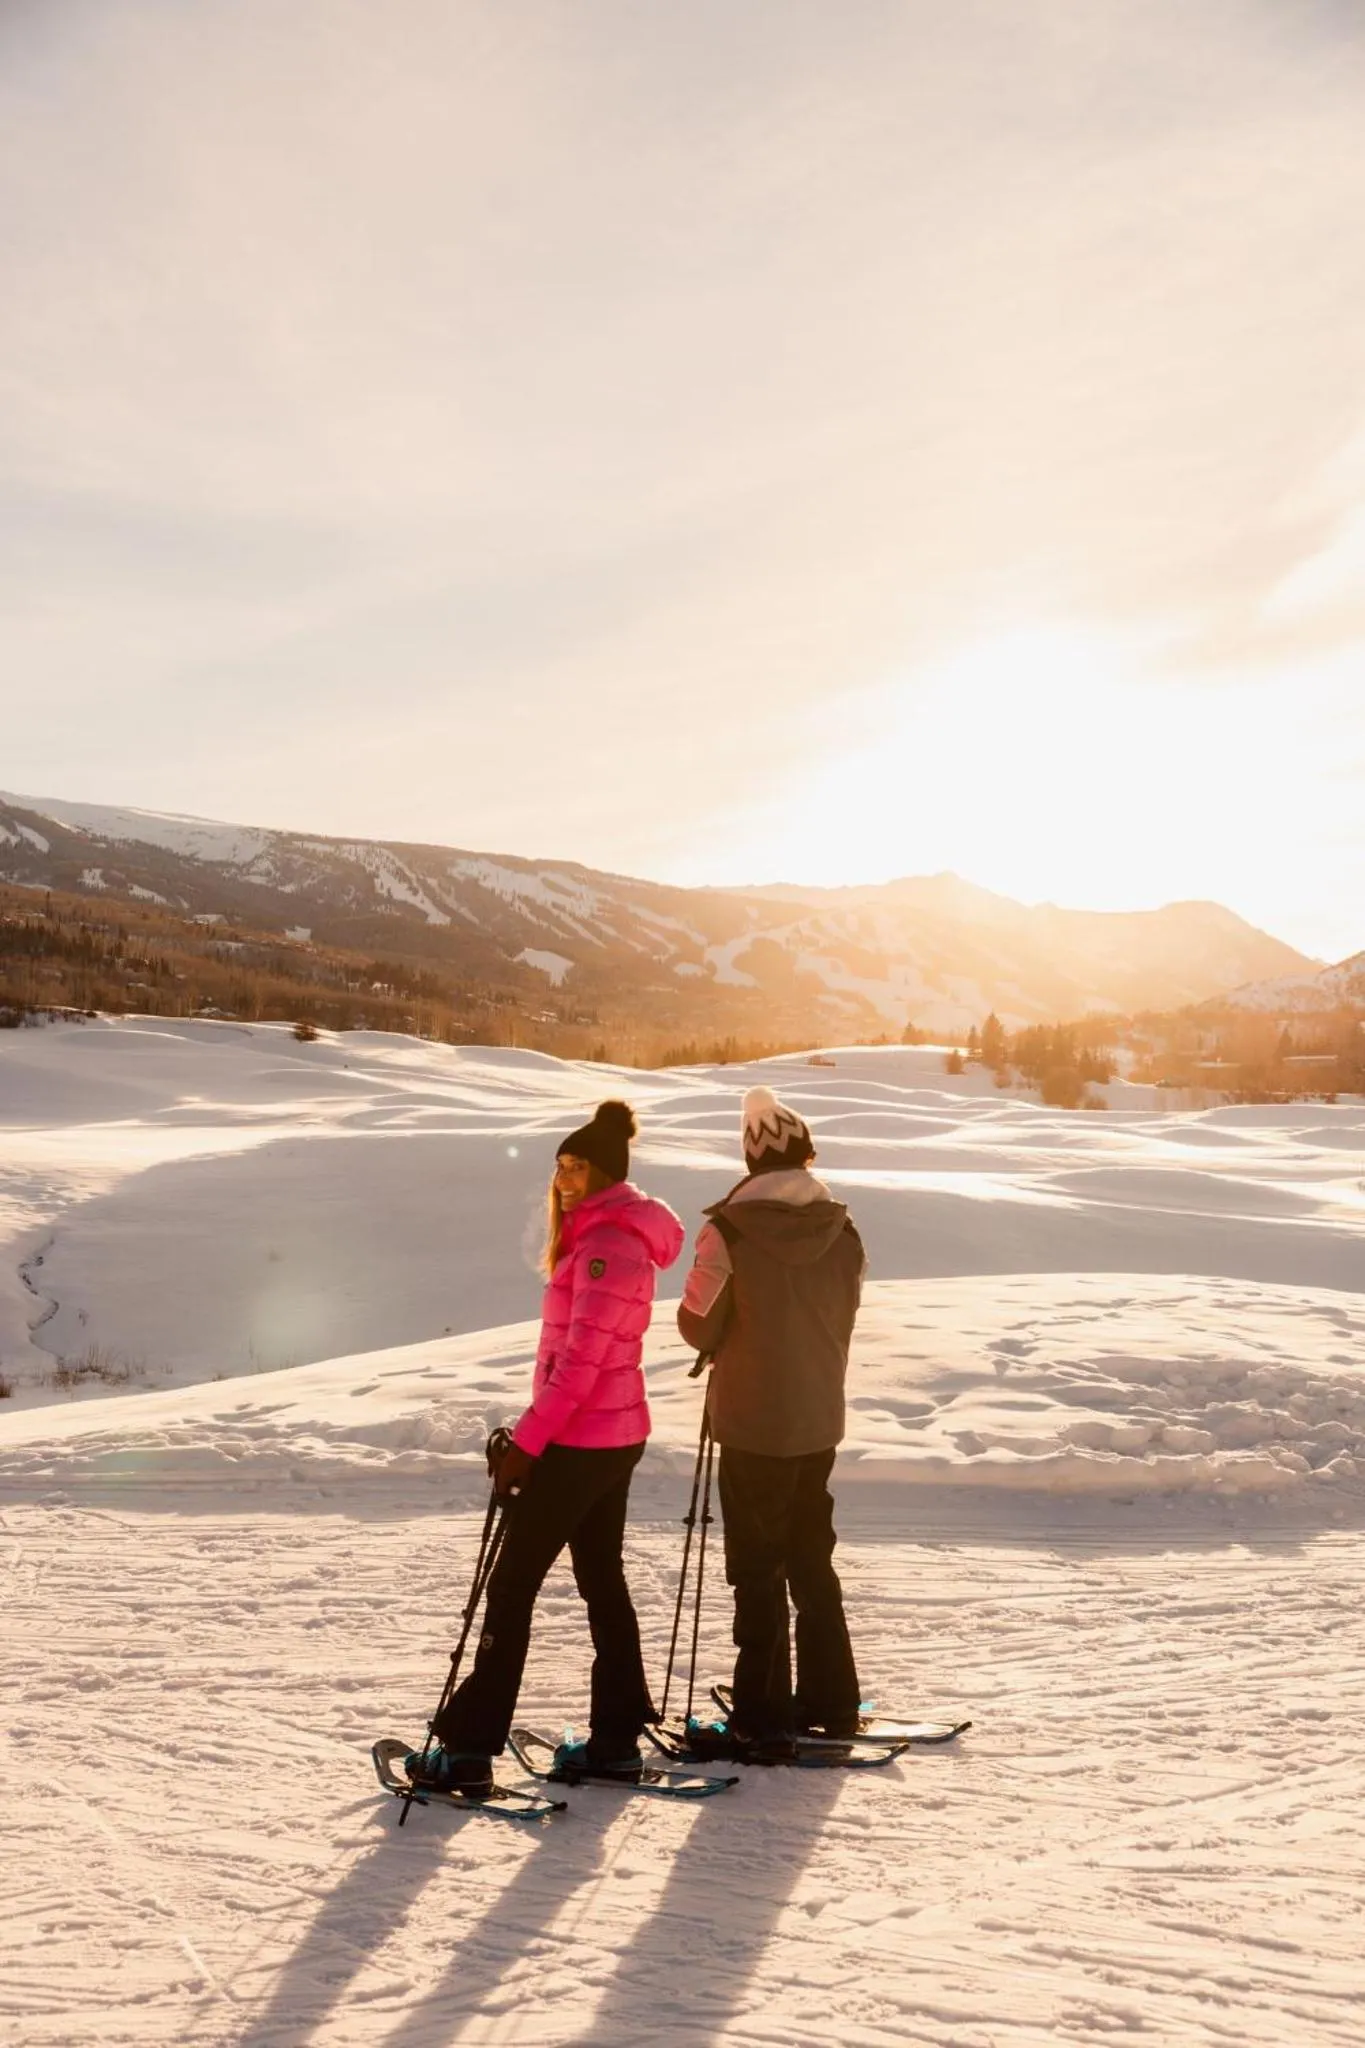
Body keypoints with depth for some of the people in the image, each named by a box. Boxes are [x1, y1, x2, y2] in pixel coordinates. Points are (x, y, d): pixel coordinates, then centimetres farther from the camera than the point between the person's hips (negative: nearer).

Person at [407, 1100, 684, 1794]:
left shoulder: (608, 1244, -18)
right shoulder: (613, 1236, 14)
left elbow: (581, 1357, -22)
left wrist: (527, 1440, -20)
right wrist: (540, 1432, 16)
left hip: (580, 1441, -10)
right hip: (614, 1432, 10)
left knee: (512, 1582, -3)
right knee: (601, 1576, 14)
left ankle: (469, 1748, 3)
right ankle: (616, 1737, 21)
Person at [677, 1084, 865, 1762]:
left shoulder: (729, 1230, -16)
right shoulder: (843, 1231, -2)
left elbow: (698, 1326, -8)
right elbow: (843, 1319, 7)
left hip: (753, 1423, -5)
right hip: (820, 1420, 5)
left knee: (759, 1572, 5)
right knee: (812, 1561, 19)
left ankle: (762, 1723, 11)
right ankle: (830, 1704, 29)